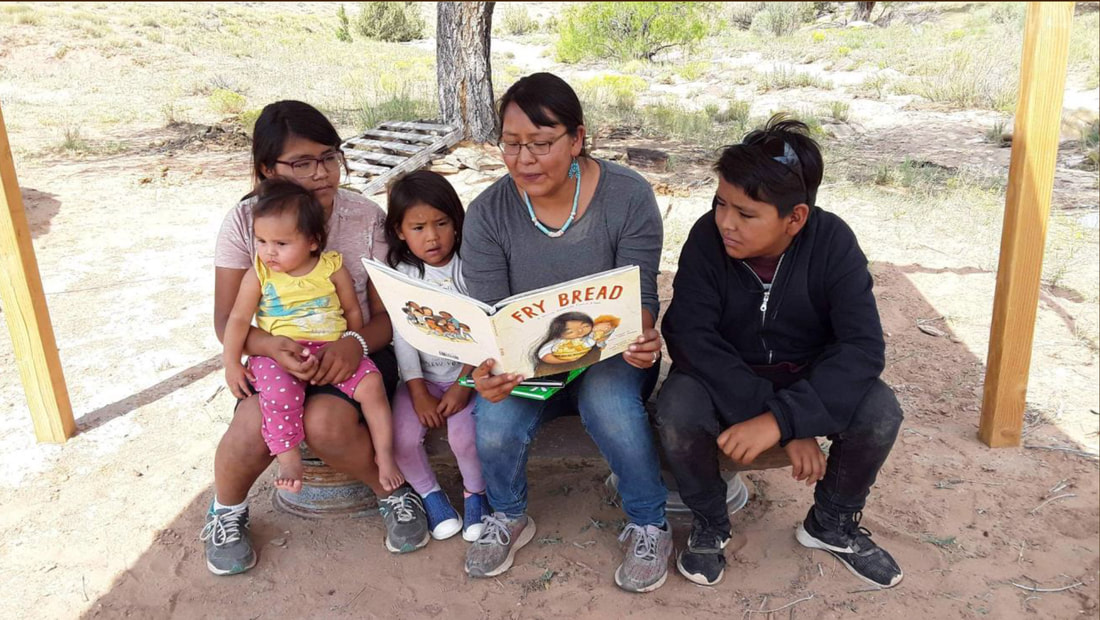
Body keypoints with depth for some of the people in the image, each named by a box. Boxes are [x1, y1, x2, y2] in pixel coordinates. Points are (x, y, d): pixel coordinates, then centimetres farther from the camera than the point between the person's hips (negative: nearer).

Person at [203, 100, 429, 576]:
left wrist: (355, 344, -28)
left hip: (352, 354, -1)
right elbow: (226, 321, -5)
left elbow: (387, 314, -5)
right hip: (275, 357, 2)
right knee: (255, 425, -28)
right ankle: (226, 511, 6)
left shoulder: (366, 218, -7)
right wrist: (273, 347, -28)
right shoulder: (244, 222, -5)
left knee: (326, 423, -31)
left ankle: (392, 492, -2)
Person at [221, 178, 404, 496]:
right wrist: (231, 364, 0)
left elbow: (353, 311, 10)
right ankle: (289, 460, -15)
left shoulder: (332, 267, 1)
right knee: (279, 392, -32)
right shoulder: (258, 275, 2)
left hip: (332, 348, 1)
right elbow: (238, 319, 6)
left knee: (371, 383, -19)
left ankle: (385, 454, -6)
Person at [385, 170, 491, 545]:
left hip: (466, 372, -2)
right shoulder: (400, 274, -2)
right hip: (422, 375, 2)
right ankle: (429, 493, 13)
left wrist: (462, 386, -17)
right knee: (401, 436, -17)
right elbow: (402, 335, -5)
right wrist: (418, 393, -12)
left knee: (465, 433, -23)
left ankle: (475, 492, 10)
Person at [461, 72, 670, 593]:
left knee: (607, 400, -35)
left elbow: (639, 299, -13)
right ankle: (509, 518, 8)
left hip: (609, 355, -1)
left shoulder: (628, 197, -14)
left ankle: (648, 525, -5)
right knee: (495, 424, -28)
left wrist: (639, 343, -37)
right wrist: (486, 369, -35)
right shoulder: (487, 214, -10)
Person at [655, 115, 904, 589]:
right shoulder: (707, 238, -21)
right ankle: (709, 522, 0)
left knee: (880, 411, -26)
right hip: (725, 376, -1)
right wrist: (792, 430, -33)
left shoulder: (833, 243, -19)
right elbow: (690, 337, -28)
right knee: (676, 411, -32)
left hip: (809, 376, 1)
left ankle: (832, 522, 6)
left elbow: (865, 347, -26)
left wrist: (780, 419, -39)